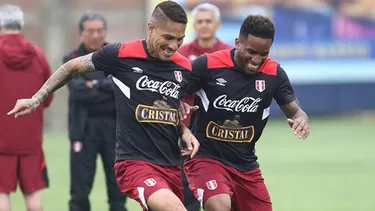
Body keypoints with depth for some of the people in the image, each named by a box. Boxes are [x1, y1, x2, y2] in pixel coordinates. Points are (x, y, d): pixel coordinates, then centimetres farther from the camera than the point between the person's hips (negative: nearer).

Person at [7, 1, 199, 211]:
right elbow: (73, 67, 8)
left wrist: (185, 131, 5)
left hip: (172, 165, 6)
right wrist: (36, 99, 11)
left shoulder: (184, 66, 4)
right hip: (135, 162, -6)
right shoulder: (120, 54, -9)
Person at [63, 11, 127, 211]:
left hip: (114, 126, 2)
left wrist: (96, 84, -16)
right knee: (80, 189, 0)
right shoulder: (72, 60, 2)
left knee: (117, 186, 8)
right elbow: (79, 91, -13)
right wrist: (109, 89, -14)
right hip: (84, 127, -2)